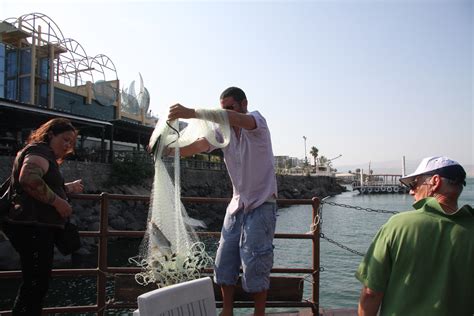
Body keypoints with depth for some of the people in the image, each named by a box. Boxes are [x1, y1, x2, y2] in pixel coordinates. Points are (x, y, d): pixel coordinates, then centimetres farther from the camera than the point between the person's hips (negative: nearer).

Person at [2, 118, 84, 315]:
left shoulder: (46, 156, 25)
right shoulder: (39, 151, -8)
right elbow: (29, 179, -29)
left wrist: (69, 188, 25)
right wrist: (58, 202, -21)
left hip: (34, 227, 11)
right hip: (33, 227, -11)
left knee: (36, 284, 15)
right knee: (35, 284, -8)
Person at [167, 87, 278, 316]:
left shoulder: (256, 121, -12)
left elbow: (237, 119, -35)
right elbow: (197, 146, -10)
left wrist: (192, 113, -45)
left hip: (261, 204, -6)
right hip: (237, 204, 6)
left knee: (255, 264, -3)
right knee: (224, 260, 8)